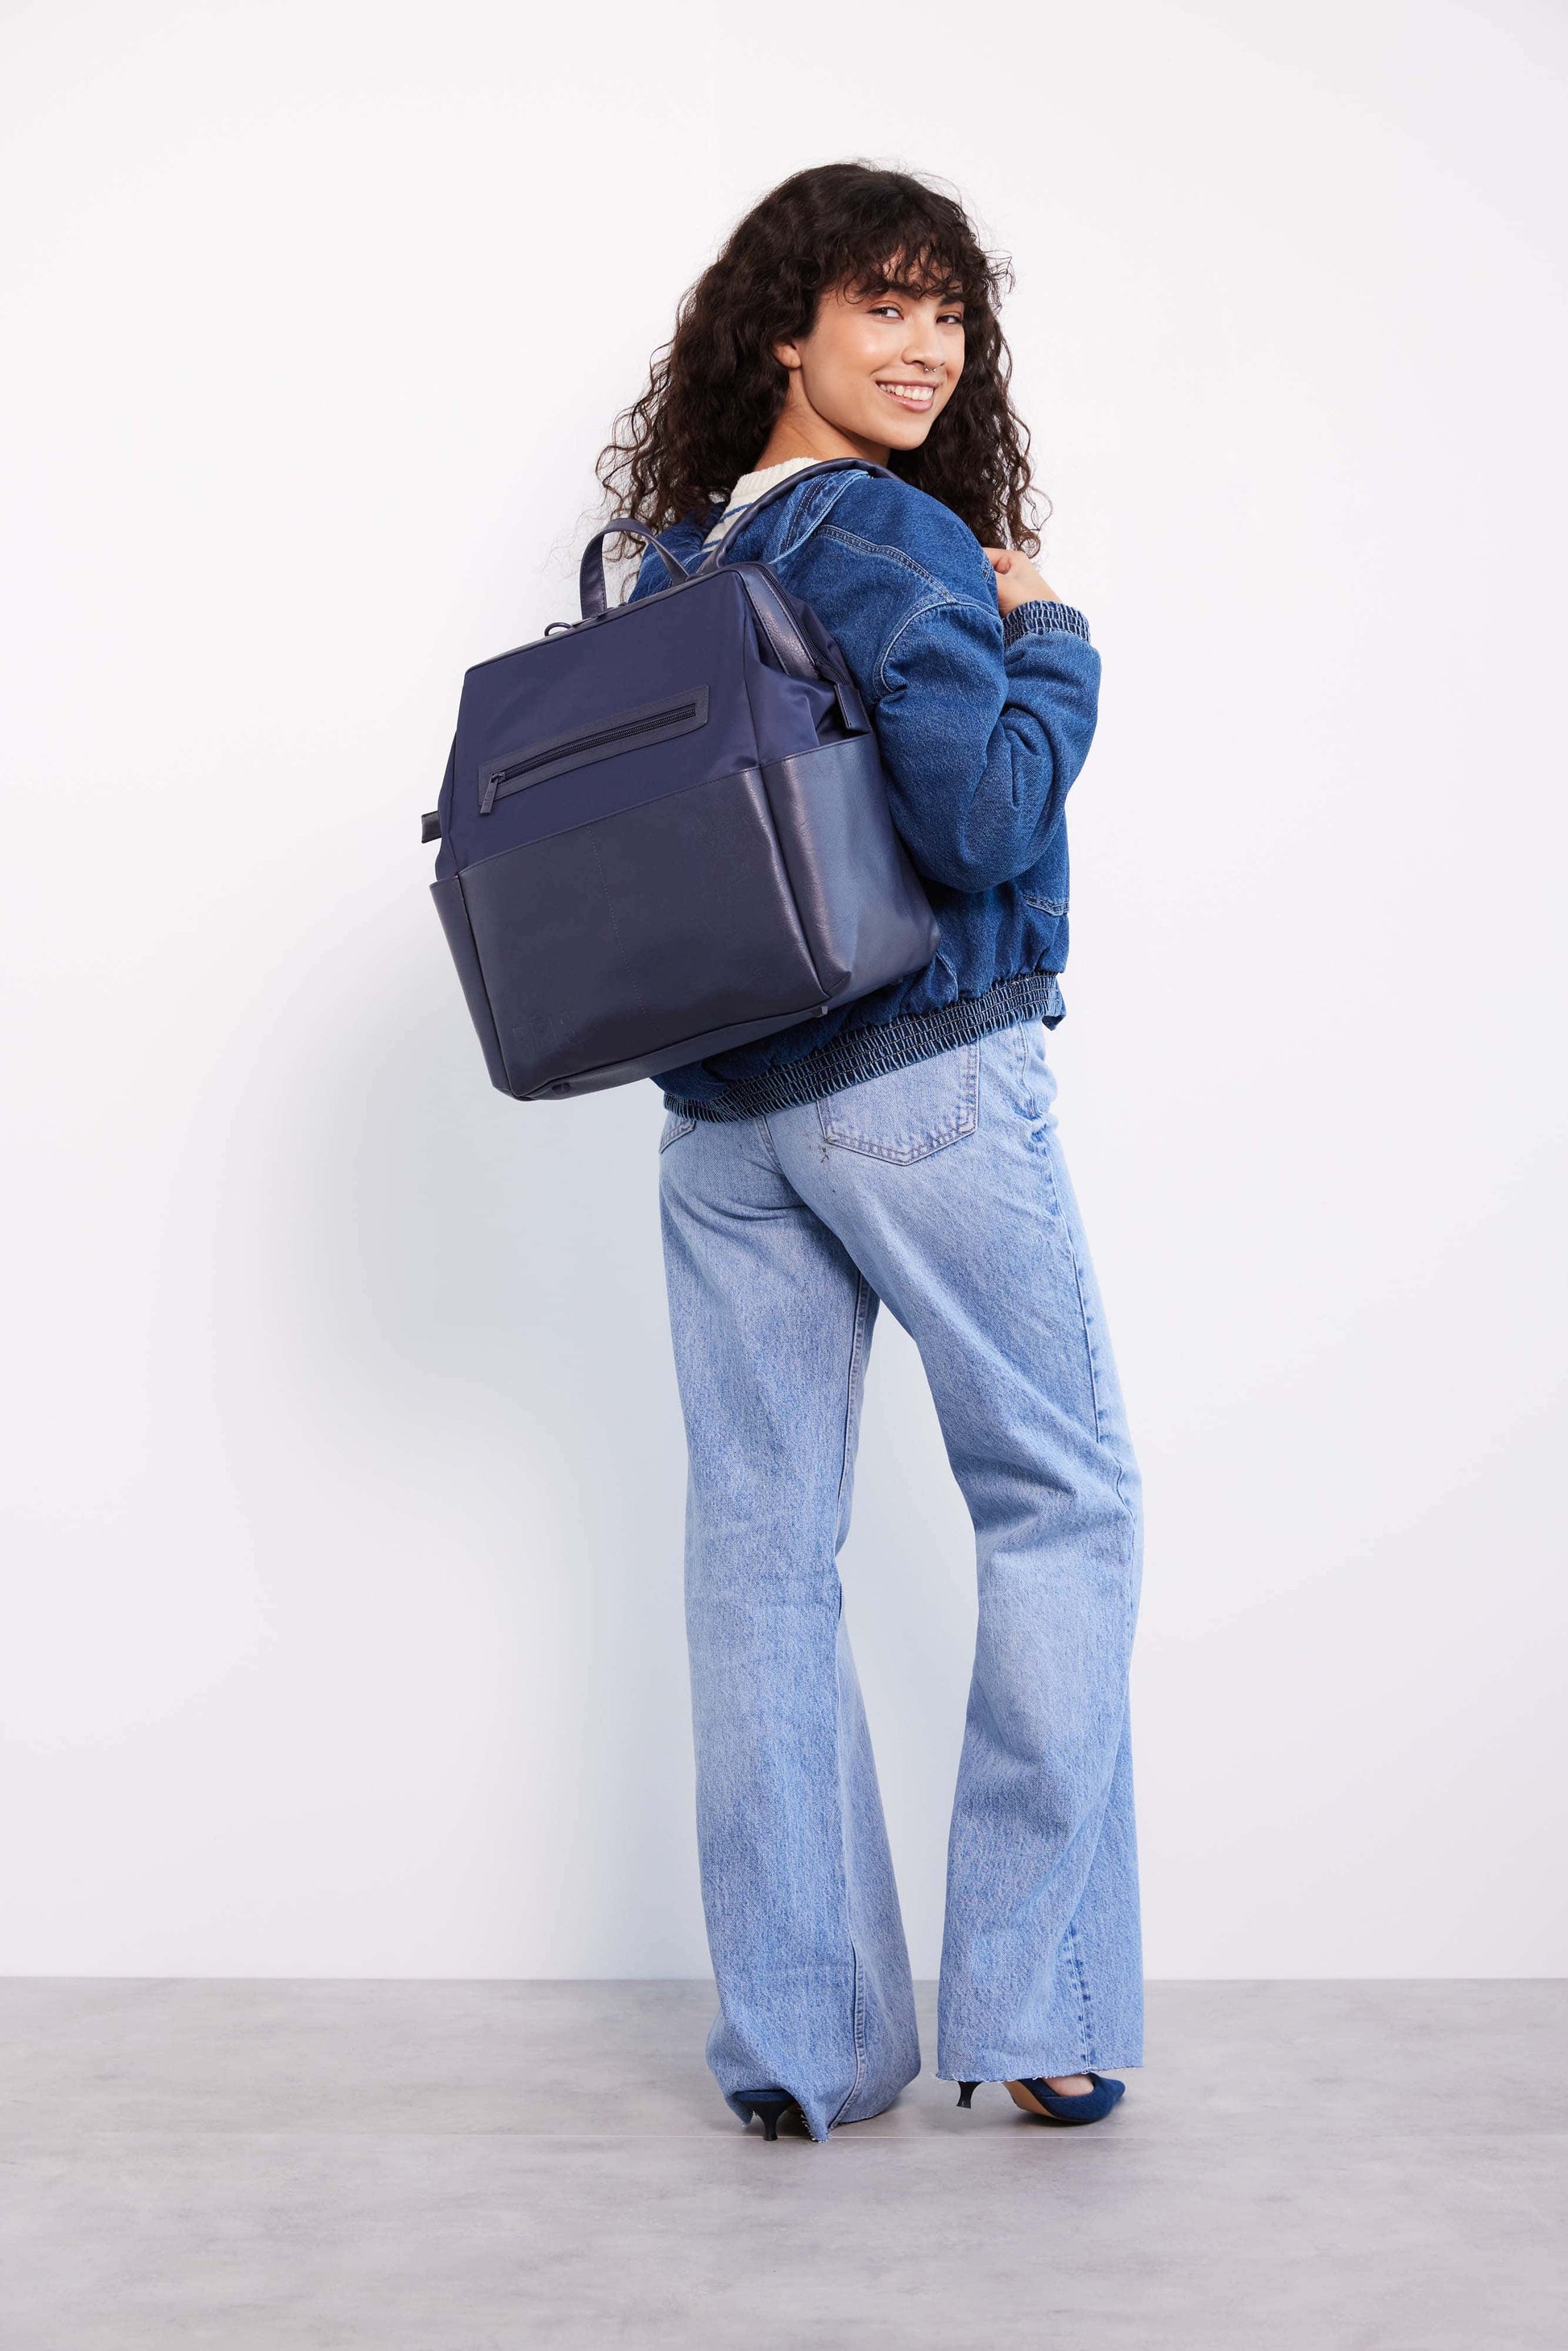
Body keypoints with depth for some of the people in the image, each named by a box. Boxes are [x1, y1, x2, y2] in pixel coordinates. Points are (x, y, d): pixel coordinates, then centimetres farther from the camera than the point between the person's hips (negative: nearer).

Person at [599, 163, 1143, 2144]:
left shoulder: (661, 569, 11)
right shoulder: (899, 543, -11)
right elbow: (981, 822, -19)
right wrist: (1053, 640, -5)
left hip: (715, 1110, 6)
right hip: (925, 1084, -6)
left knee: (760, 1549, 7)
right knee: (1064, 1501, 8)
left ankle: (797, 2037, 14)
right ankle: (1035, 2007, 10)